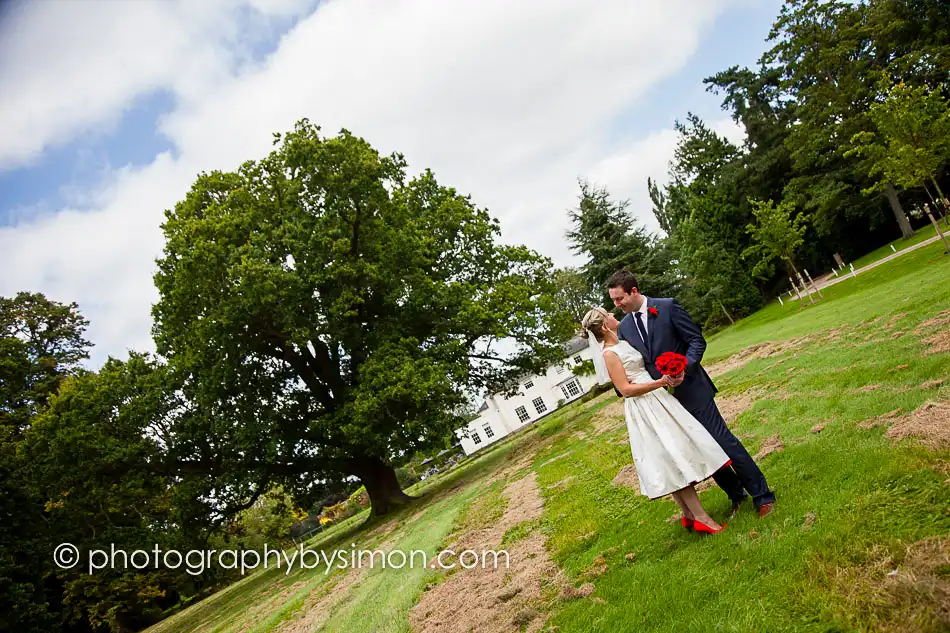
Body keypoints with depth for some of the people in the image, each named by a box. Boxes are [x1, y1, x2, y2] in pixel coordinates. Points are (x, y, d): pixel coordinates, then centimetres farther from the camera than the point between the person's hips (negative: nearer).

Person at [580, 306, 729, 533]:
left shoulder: (624, 343, 14)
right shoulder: (609, 354, -11)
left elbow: (647, 364, 25)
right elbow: (625, 389, -17)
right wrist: (660, 383, -22)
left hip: (657, 401, 8)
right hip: (644, 409, -8)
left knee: (677, 457, 10)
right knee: (673, 458, -6)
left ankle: (689, 515, 20)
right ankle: (700, 517, 2)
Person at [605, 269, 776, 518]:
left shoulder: (668, 307, -9)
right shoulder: (624, 326, 5)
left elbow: (697, 341, -8)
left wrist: (685, 368, -23)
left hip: (691, 390, -5)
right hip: (663, 398, 5)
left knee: (723, 441, -3)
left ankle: (762, 495, 12)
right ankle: (736, 495, 28)